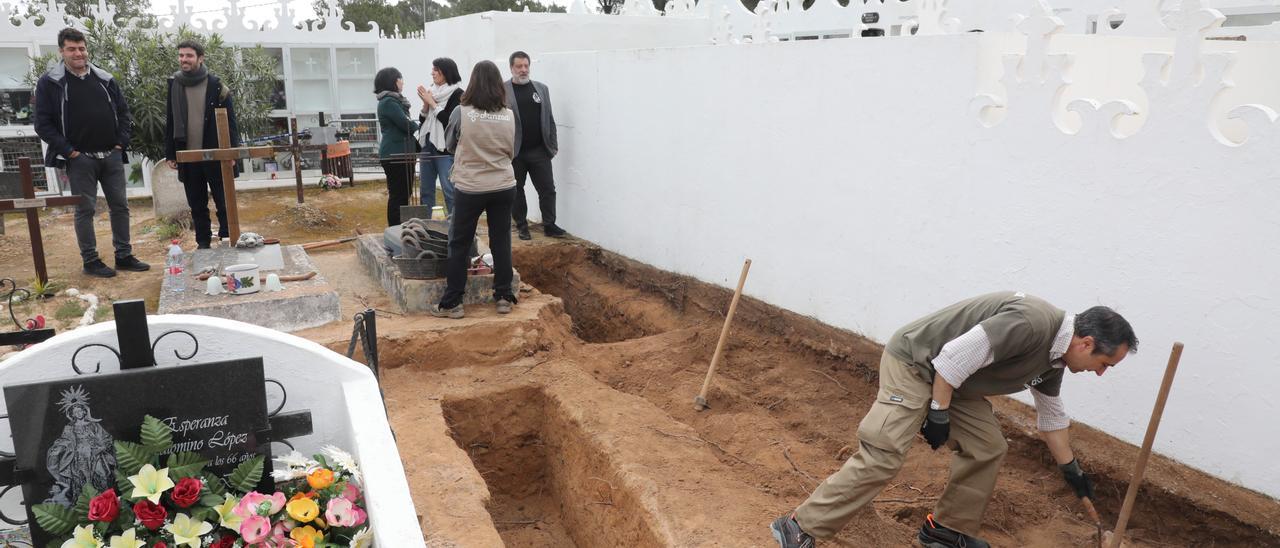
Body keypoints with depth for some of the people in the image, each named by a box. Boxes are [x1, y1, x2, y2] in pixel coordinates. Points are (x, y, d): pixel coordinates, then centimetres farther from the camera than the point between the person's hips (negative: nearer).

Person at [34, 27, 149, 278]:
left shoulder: (105, 79, 10)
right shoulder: (49, 82, -2)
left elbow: (124, 113, 15)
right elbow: (43, 124, -4)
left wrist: (121, 143, 3)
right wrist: (69, 152, -11)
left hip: (111, 156, 4)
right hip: (80, 158, -4)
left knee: (120, 206, 7)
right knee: (85, 210, 1)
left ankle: (124, 255, 16)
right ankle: (90, 260, 9)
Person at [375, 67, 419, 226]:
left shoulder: (395, 100, 17)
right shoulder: (388, 102, -13)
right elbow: (407, 125, -16)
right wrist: (419, 127, 4)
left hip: (402, 152, 10)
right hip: (394, 154, -10)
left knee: (403, 194, 12)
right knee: (398, 195, -7)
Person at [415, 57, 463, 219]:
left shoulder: (457, 94, -6)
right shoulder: (432, 91, 12)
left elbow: (450, 120, -15)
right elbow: (422, 120, 15)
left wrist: (432, 103, -9)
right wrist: (425, 104, -2)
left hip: (446, 148, -7)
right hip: (427, 145, 7)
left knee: (450, 190, -8)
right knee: (426, 189, 10)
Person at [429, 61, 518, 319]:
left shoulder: (461, 113, -11)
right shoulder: (509, 115, -3)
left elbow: (449, 145, 5)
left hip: (469, 188, -2)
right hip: (504, 187, 2)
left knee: (460, 245, 7)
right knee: (501, 242, 11)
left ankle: (451, 303, 12)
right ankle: (504, 296, 18)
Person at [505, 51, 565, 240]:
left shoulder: (541, 88, 9)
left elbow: (549, 118, 10)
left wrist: (553, 144, 6)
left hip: (539, 150, 3)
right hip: (514, 152, -2)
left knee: (548, 189, 1)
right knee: (516, 190, 7)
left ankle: (549, 225, 10)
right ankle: (522, 226, 17)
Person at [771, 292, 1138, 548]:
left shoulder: (1052, 357, 8)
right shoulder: (1031, 323, -26)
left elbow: (1052, 415, 24)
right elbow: (956, 356, -28)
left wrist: (1071, 470, 30)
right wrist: (939, 412, -18)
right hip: (913, 362, -10)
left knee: (987, 448, 8)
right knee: (882, 456, -17)